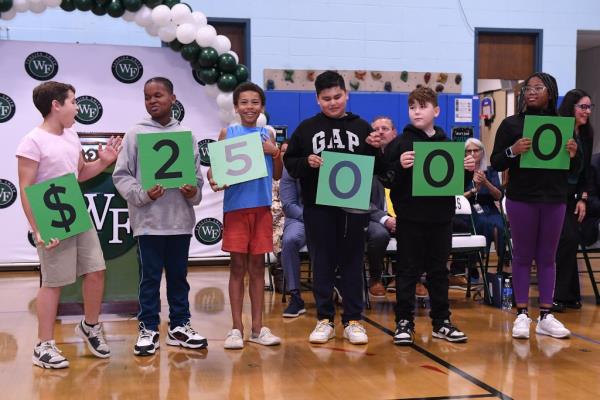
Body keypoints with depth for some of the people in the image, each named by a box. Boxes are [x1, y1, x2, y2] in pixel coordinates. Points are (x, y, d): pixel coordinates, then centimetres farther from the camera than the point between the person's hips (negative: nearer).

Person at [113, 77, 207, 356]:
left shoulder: (185, 134, 6)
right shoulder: (136, 134, 0)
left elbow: (197, 175, 9)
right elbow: (121, 175, -3)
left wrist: (193, 192, -11)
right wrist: (142, 194, -17)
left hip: (180, 218, 3)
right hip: (148, 220, -2)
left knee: (178, 275, 13)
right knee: (150, 276, 6)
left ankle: (179, 325, 25)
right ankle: (148, 328, 18)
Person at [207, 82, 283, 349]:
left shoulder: (267, 135, 10)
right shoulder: (227, 133, 4)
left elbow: (277, 175, 11)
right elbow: (214, 167, 0)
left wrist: (276, 153, -6)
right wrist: (213, 180, -21)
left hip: (261, 206, 2)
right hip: (235, 206, -2)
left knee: (257, 266, 7)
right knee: (238, 266, 1)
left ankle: (257, 327, 14)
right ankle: (237, 328, 9)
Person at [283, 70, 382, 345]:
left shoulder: (361, 127, 7)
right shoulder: (306, 128, 6)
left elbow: (377, 169, 9)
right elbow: (290, 163, 6)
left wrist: (376, 150, -10)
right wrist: (307, 162, -13)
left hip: (353, 206, 0)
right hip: (318, 207, 0)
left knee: (352, 262, 6)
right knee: (322, 263, 6)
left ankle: (353, 320, 14)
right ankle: (324, 319, 16)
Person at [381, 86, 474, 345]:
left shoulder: (447, 144, 8)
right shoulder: (399, 144, -2)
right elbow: (386, 180, -8)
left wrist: (468, 170, -5)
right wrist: (399, 166, -25)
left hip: (441, 218, 3)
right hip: (410, 218, -3)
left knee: (439, 270, 12)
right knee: (408, 271, 4)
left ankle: (441, 322, 22)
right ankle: (404, 322, 12)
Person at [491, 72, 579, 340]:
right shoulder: (511, 124, 0)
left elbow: (574, 170, 10)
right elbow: (496, 164, -3)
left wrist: (572, 156, -12)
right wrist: (513, 151, -21)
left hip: (554, 200, 2)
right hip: (521, 199, -2)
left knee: (547, 257, 8)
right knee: (523, 256, 3)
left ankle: (546, 316, 14)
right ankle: (522, 315, 9)